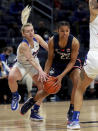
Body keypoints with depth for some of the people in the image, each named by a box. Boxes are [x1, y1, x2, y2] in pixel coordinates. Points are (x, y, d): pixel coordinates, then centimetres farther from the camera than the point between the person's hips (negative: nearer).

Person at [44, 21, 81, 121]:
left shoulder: (74, 42, -29)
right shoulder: (52, 41, -24)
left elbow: (72, 61, -20)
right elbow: (50, 59, -10)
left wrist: (62, 75, -28)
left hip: (71, 63, -1)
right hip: (57, 63, 2)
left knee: (78, 82, -26)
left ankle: (71, 110, -16)